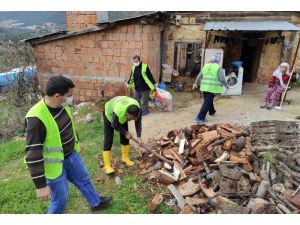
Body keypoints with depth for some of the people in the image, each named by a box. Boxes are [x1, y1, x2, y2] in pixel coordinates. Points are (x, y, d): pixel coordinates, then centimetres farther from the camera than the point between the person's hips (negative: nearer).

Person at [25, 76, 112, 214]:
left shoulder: (63, 105, -9)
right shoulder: (37, 119, -33)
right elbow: (33, 155, -28)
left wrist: (76, 143, 24)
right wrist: (40, 185, -23)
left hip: (72, 155, 8)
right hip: (54, 164, -7)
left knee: (84, 179, 25)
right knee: (61, 197, 10)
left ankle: (96, 203, 50)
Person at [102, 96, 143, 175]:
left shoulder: (137, 109, -32)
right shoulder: (118, 112, -46)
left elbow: (138, 122, -17)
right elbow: (114, 125, -25)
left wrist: (139, 137, -22)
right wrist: (126, 132, -16)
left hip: (123, 116, 5)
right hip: (109, 113, -5)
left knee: (125, 137, 4)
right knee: (108, 140, -9)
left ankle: (125, 157, 22)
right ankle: (107, 165, -6)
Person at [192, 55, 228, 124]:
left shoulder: (206, 66, 9)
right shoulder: (218, 68, -6)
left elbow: (199, 76, 13)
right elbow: (222, 79, -10)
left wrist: (195, 83, 24)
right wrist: (226, 85, 7)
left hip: (205, 87, 6)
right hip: (213, 88, -6)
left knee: (209, 100, 25)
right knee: (207, 103, -6)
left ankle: (212, 112, 46)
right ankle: (200, 118, -11)